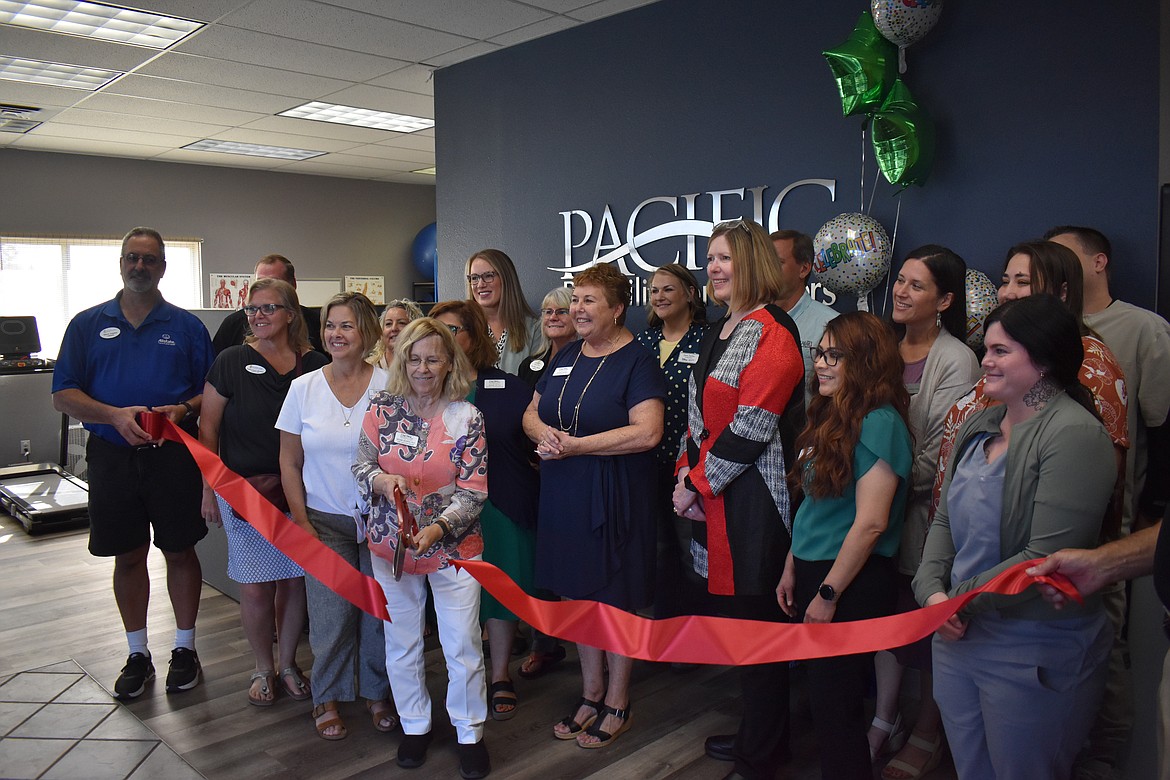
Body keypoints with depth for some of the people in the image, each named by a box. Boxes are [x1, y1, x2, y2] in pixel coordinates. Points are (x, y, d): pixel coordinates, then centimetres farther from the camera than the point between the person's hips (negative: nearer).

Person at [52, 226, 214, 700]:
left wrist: (182, 410, -16)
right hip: (112, 457, 1)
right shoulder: (88, 324, 7)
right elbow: (64, 396, 2)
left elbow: (211, 391, 4)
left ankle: (185, 648, 22)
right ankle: (138, 655, 25)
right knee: (128, 556, 10)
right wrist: (116, 415, -15)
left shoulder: (186, 326, 5)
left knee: (180, 552, 6)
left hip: (172, 455, -1)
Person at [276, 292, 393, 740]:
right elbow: (289, 463, 4)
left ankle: (376, 693, 29)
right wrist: (301, 521, 0)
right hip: (325, 519, 1)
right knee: (331, 613, 2)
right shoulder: (303, 388, -1)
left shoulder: (387, 386, -5)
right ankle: (328, 699, 25)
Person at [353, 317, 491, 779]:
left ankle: (470, 732, 25)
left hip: (453, 546, -2)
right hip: (390, 545, 3)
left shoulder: (466, 418, -9)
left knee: (463, 643, 4)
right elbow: (361, 466, 3)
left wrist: (438, 528, -23)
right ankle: (415, 725, 35)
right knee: (401, 642, 15)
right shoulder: (382, 409, -3)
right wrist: (381, 481, -19)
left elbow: (474, 491, -10)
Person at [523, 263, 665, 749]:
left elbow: (648, 432, -21)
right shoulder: (565, 357, 11)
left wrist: (577, 445, -21)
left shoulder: (637, 361, -10)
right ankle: (591, 695, 32)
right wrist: (543, 432, -8)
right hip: (562, 496, 7)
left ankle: (617, 705, 23)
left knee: (615, 600, 5)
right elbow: (531, 414, 16)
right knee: (579, 595, 14)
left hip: (614, 499, -6)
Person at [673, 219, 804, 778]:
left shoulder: (772, 332, -14)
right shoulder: (719, 331, 15)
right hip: (712, 496, 9)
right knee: (736, 613, 16)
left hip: (752, 499, -9)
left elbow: (749, 428, -20)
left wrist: (697, 483, -13)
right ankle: (757, 731, 33)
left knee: (756, 623, 3)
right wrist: (687, 475, 4)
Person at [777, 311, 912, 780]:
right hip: (815, 573, 8)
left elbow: (870, 522, -22)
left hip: (852, 583, -8)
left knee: (834, 703, 4)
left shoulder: (879, 422, -18)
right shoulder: (832, 417, 10)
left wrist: (829, 592, -17)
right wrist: (792, 569, 14)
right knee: (822, 698, 18)